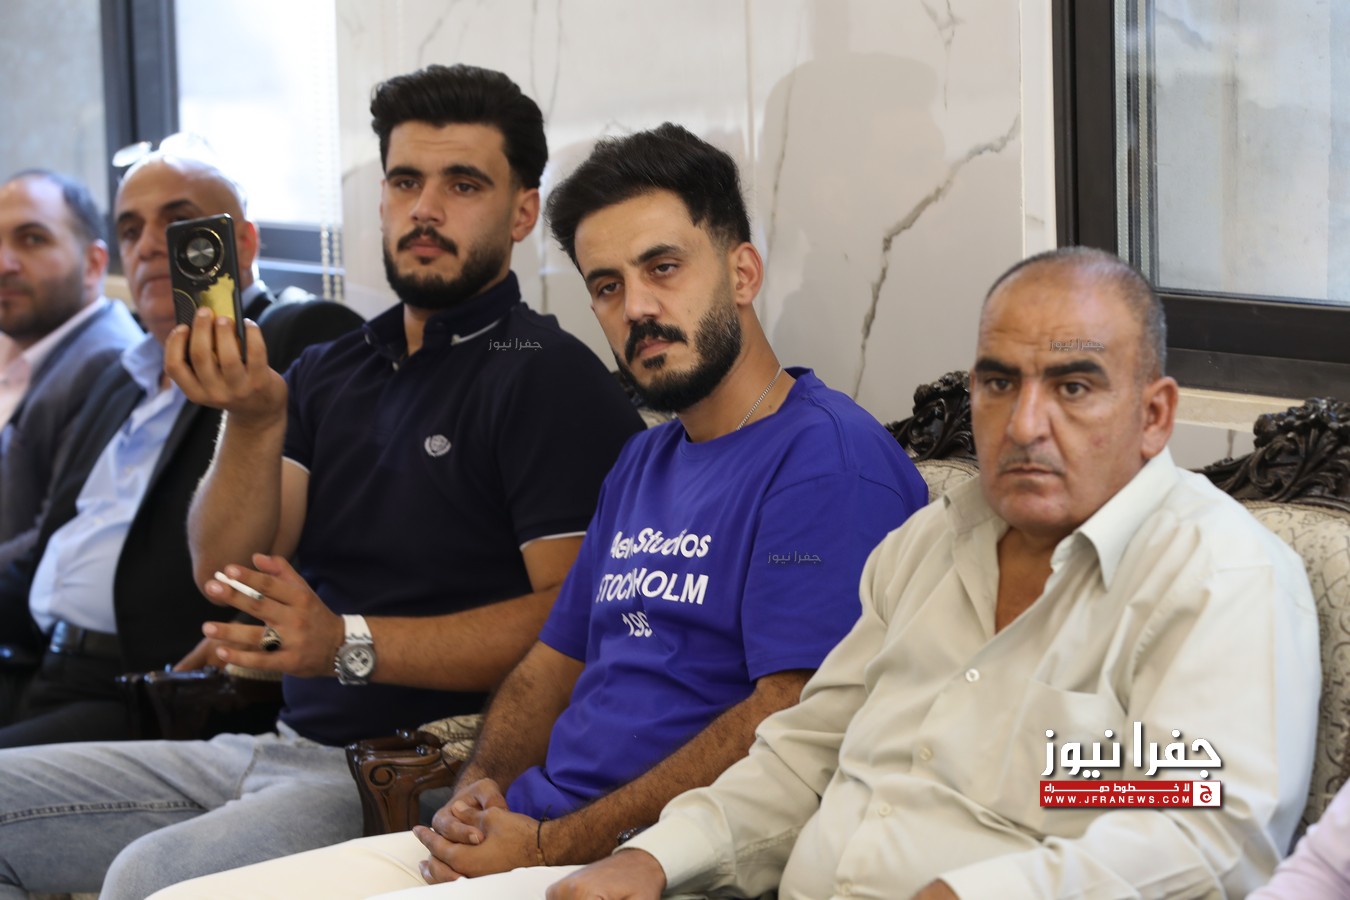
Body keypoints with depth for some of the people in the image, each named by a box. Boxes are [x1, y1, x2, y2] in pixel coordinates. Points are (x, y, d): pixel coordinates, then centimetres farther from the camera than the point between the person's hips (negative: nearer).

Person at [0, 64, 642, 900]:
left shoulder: (550, 378, -7)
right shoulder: (328, 374, 17)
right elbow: (223, 572, 7)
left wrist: (350, 644, -23)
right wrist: (255, 421, -11)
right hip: (280, 749, 8)